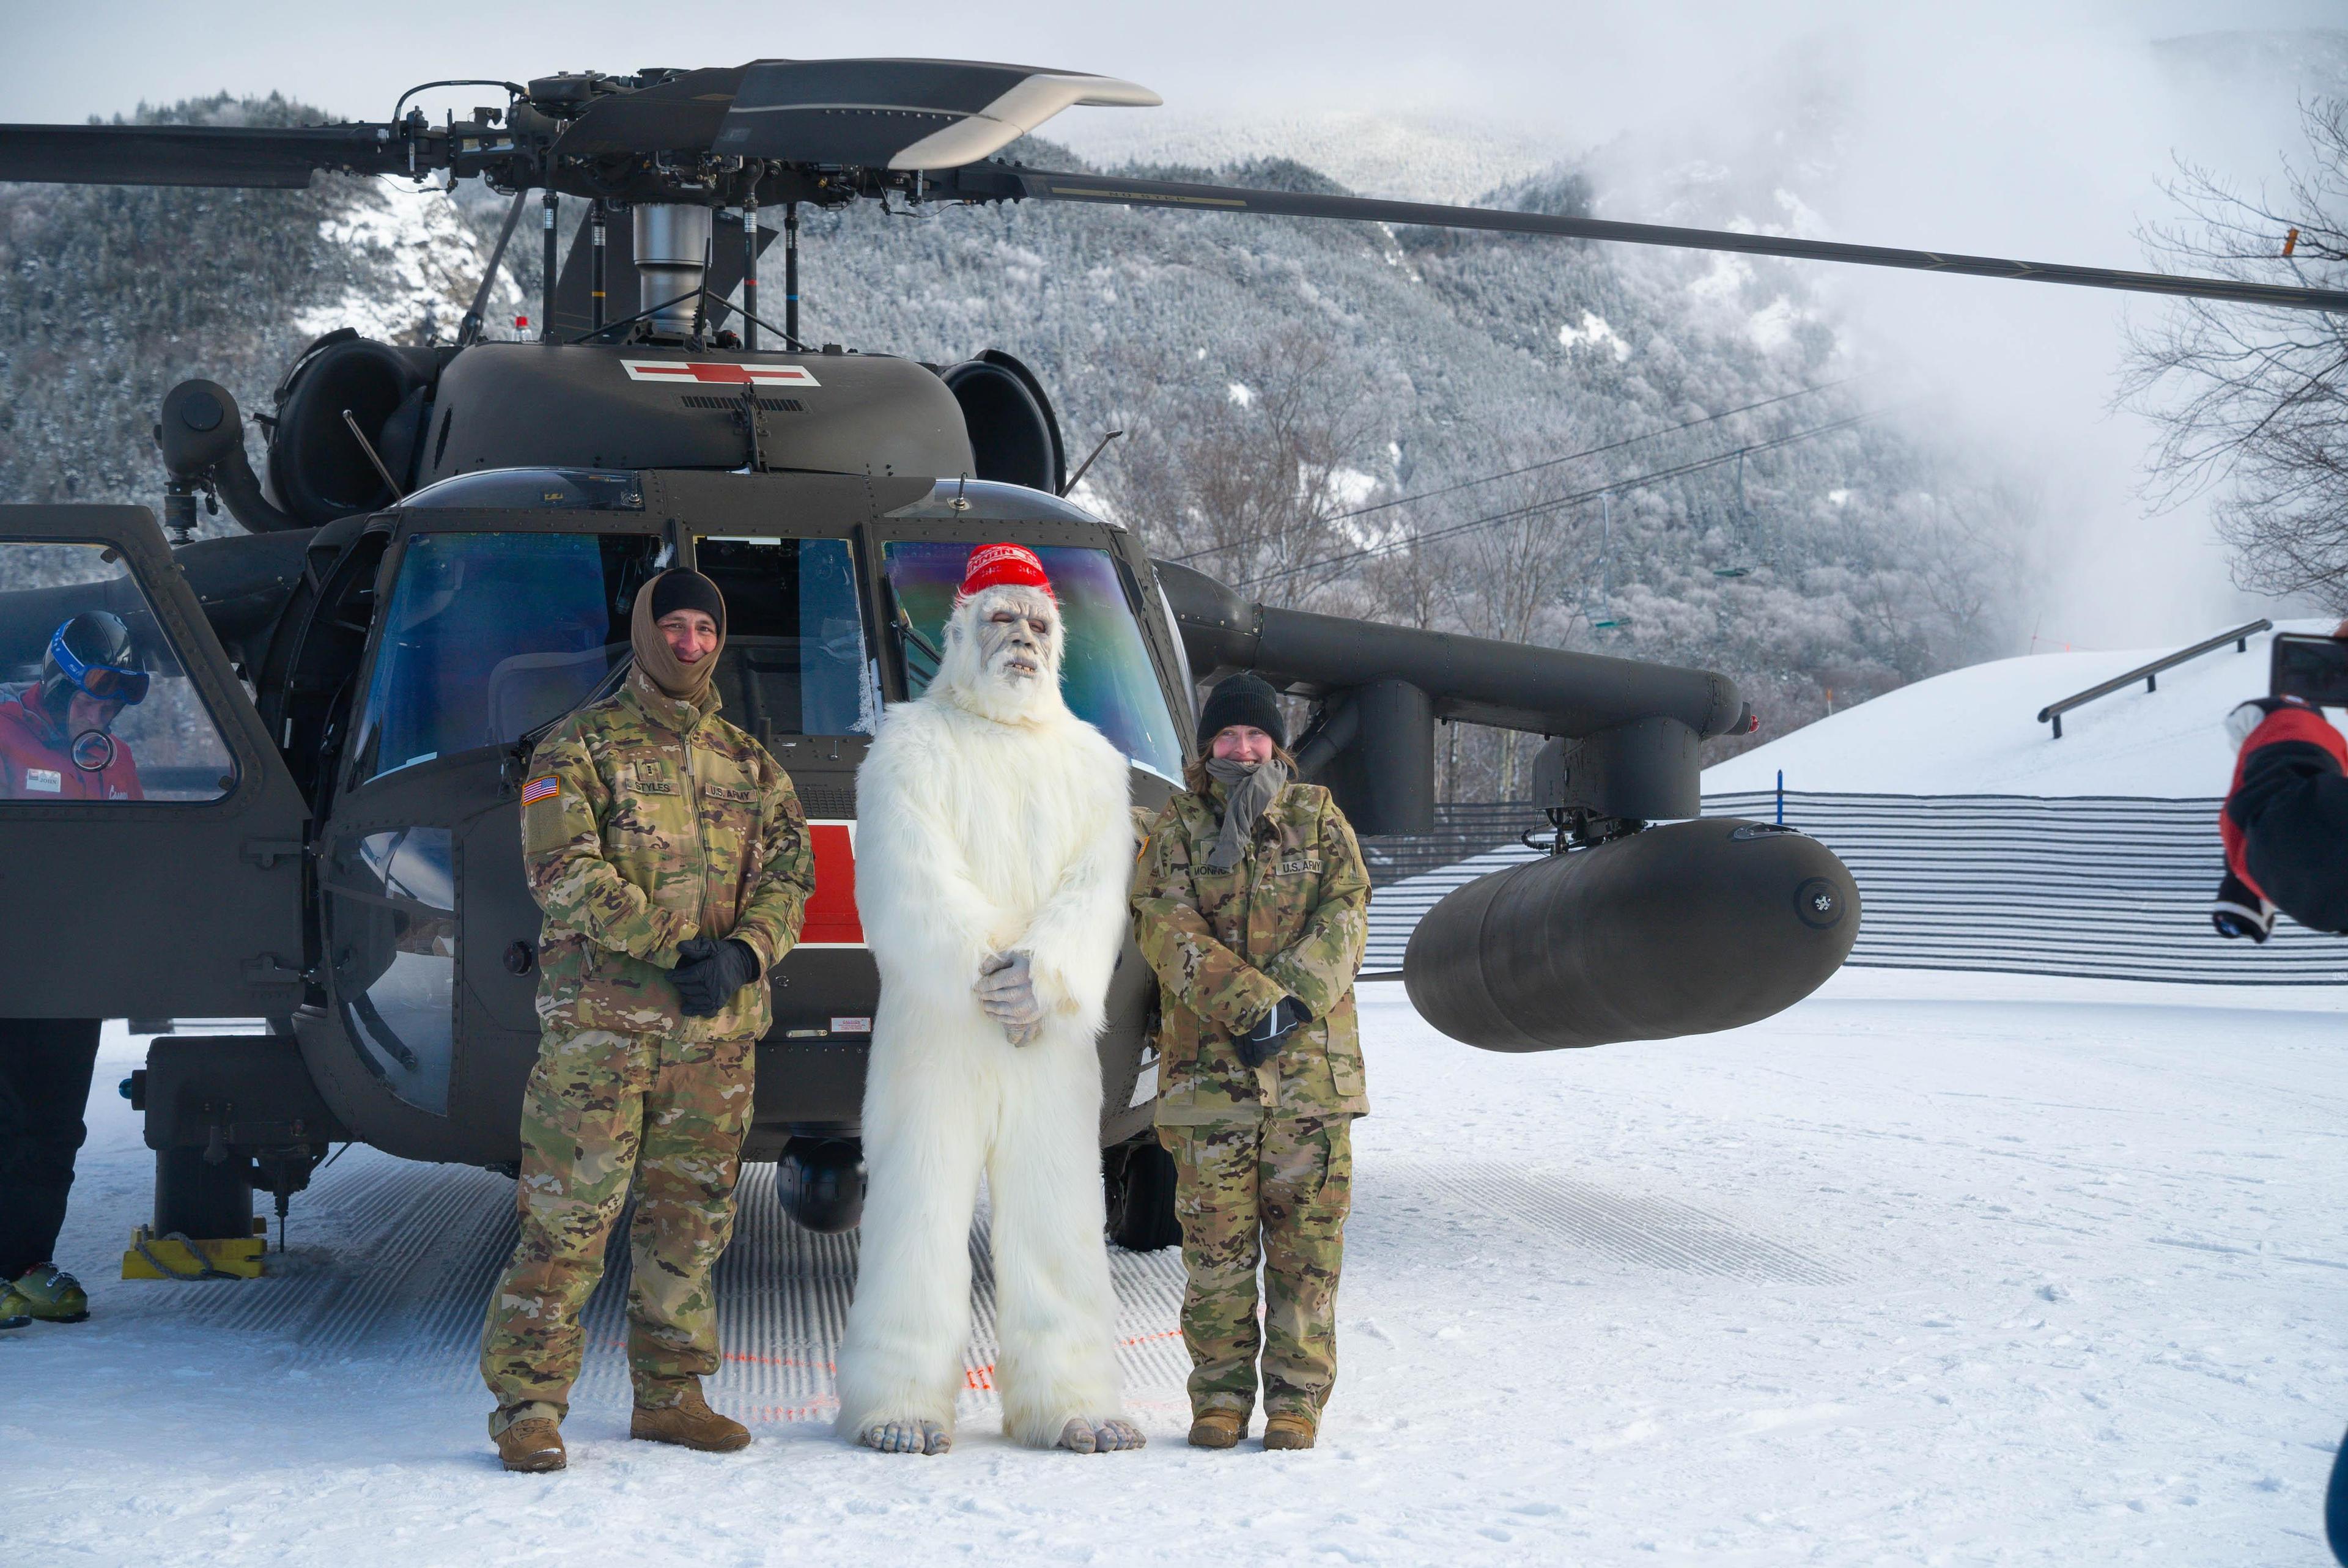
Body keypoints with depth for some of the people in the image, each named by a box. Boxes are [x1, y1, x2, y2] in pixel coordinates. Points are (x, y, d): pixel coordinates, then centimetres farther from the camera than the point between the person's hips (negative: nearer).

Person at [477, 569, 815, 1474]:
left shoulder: (749, 764, 17)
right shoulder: (582, 746, 2)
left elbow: (790, 871, 10)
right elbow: (563, 871, -10)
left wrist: (744, 952, -10)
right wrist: (671, 948, -16)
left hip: (718, 1026, 5)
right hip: (601, 1018, -5)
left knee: (691, 1215, 10)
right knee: (569, 1213, -7)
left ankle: (670, 1393, 20)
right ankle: (528, 1403, -1)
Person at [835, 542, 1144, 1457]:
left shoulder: (1091, 761, 15)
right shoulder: (911, 745, 4)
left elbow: (1096, 889, 1)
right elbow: (910, 884, -9)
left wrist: (1044, 973, -17)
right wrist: (981, 971, -22)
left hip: (1055, 1029, 3)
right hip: (931, 1017, -3)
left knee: (1056, 1207, 3)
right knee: (922, 1200, -4)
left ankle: (1062, 1398, 10)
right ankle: (900, 1397, 3)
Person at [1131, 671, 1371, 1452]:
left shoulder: (1318, 818, 11)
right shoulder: (1177, 826, 8)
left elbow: (1344, 916, 0)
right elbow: (1167, 928, -5)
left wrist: (1294, 998, -15)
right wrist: (1250, 1002, -17)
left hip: (1312, 1064, 1)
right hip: (1207, 1064, 0)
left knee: (1306, 1239, 0)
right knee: (1216, 1239, 1)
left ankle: (1296, 1399, 8)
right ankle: (1220, 1395, 11)